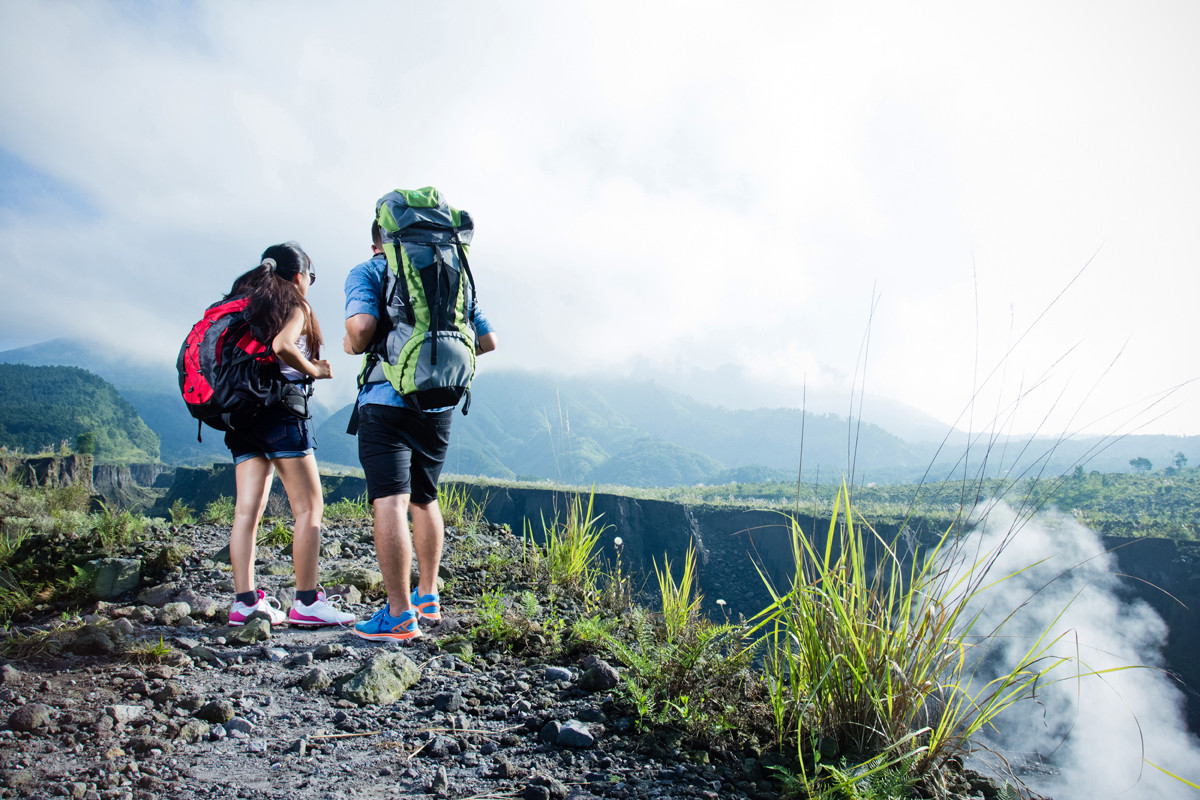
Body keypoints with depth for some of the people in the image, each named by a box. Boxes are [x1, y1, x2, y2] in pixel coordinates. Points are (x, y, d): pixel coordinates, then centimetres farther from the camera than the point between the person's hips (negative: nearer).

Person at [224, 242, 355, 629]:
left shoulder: (242, 303, 20)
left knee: (247, 510, 5)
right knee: (309, 508, -3)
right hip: (280, 411, -7)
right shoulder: (294, 304, -1)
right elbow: (282, 346, -20)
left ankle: (245, 601, 5)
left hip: (241, 415, 8)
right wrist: (315, 370, -6)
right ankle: (307, 602, -4)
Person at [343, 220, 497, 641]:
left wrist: (353, 345, 3)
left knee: (390, 502, -6)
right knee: (424, 498, 18)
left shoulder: (366, 272, 2)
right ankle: (428, 597, 29)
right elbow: (487, 341, 12)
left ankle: (400, 616, -7)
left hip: (386, 399, -5)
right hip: (438, 405, 5)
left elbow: (362, 324, -19)